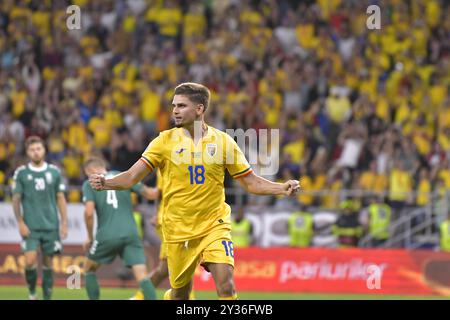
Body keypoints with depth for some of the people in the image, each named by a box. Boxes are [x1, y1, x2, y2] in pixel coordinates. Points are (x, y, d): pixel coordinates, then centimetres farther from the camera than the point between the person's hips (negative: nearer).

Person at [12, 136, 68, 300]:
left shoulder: (54, 172, 5)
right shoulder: (21, 173, 0)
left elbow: (61, 198, 9)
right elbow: (16, 200, 3)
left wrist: (64, 223, 3)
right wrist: (20, 223, -6)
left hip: (51, 225, 2)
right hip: (30, 227, -2)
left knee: (48, 263, 5)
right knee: (30, 261, -13)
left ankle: (47, 297, 13)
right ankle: (32, 293, 9)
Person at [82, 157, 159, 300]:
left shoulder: (89, 184, 6)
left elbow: (89, 213, -7)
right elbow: (150, 194, 8)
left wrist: (90, 238, 5)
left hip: (107, 236, -1)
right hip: (130, 234, 1)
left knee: (89, 269, 23)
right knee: (142, 276, -6)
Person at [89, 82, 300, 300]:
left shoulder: (223, 141, -1)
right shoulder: (166, 141, -2)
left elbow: (251, 183, 4)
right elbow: (132, 177, -6)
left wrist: (283, 189, -12)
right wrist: (105, 183, -25)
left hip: (214, 226, 0)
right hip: (178, 230, 1)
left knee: (226, 286, -18)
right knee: (180, 294, 8)